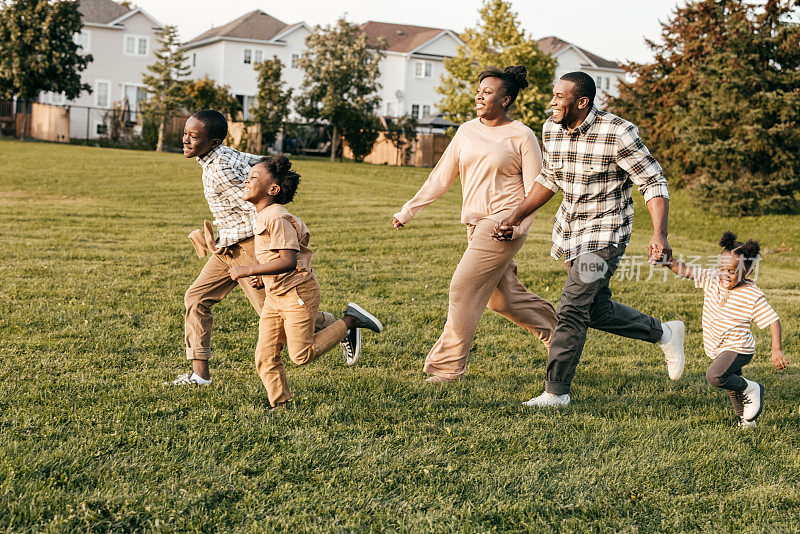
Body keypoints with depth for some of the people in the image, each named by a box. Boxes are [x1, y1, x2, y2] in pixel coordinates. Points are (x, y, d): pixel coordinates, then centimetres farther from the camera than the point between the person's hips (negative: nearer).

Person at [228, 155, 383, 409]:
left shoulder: (277, 218, -20)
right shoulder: (262, 217, 11)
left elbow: (288, 261, -28)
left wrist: (248, 271, -24)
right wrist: (261, 276, 10)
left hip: (298, 293, -9)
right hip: (275, 295, 9)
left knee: (301, 355, -5)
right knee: (265, 357, 2)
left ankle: (350, 321, 8)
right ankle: (280, 405, 11)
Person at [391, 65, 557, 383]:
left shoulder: (521, 136, -6)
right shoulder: (467, 131, 10)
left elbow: (535, 189, -6)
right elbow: (441, 177, 14)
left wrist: (516, 225, -21)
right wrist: (409, 210, 11)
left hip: (503, 223, -7)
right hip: (476, 225, 7)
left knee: (464, 289, -9)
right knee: (502, 298, 12)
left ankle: (448, 366, 2)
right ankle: (556, 330, 33)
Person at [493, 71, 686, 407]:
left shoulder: (618, 134, -20)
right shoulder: (551, 130, -1)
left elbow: (653, 182, -16)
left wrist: (659, 235, -27)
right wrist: (516, 217, 11)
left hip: (605, 231, -7)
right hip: (570, 228, 7)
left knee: (572, 309, -13)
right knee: (596, 310, 13)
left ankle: (556, 392, -2)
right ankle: (665, 334, 35)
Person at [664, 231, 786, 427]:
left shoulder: (753, 296, -17)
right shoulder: (711, 279, -5)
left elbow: (772, 321, -14)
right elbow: (685, 270, -11)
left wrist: (777, 349, -23)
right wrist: (668, 261, -29)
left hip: (738, 349, -6)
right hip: (717, 349, 6)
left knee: (715, 376, -27)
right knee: (731, 385, 19)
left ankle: (749, 389, -3)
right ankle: (745, 419, 39)